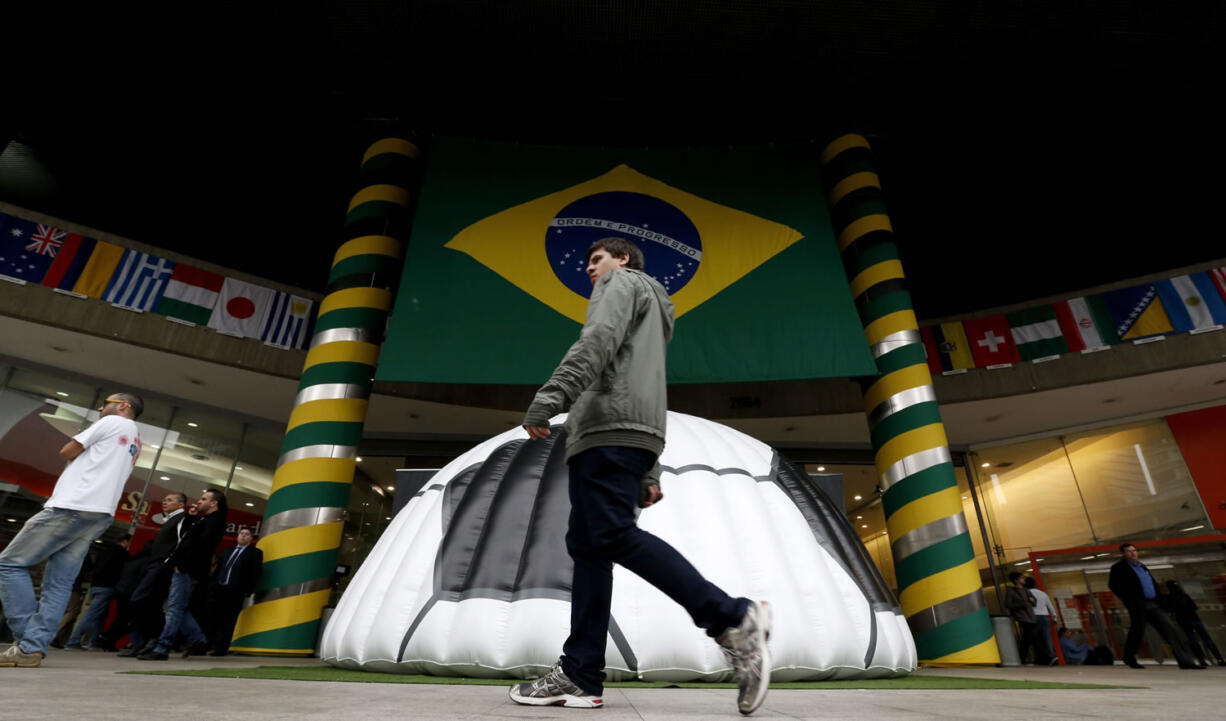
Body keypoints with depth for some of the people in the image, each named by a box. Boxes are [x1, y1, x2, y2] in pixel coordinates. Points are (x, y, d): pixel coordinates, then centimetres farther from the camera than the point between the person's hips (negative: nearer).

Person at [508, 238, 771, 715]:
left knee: (614, 536, -20)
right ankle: (580, 676, -1)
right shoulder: (644, 315, 37)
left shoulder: (625, 282, 12)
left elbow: (598, 340, -11)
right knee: (586, 545, 1)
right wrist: (648, 474, 23)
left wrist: (549, 397, -21)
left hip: (611, 427, -9)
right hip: (604, 434, 9)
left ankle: (733, 621, -20)